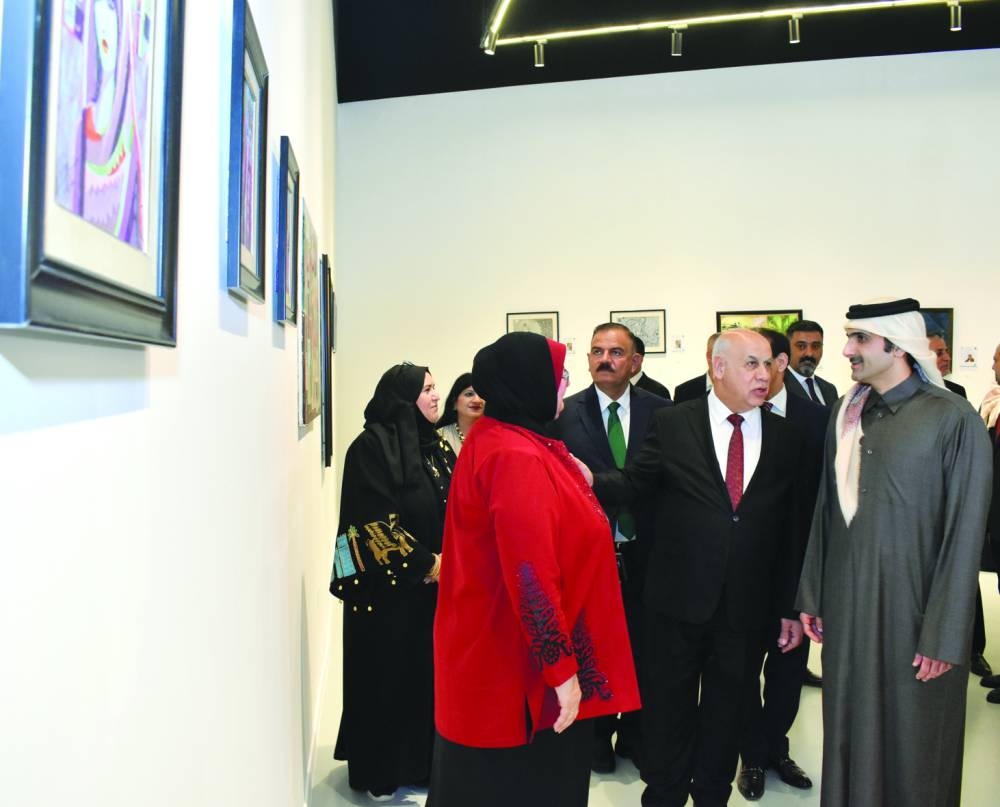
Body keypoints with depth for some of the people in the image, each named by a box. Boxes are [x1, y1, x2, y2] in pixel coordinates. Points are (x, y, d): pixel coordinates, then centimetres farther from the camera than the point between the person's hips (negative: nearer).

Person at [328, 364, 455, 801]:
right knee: (388, 674, 5)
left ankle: (421, 761, 27)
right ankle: (380, 770, 22)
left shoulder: (437, 445, 10)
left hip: (437, 583, 6)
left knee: (431, 671, 10)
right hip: (388, 585, -6)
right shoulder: (371, 446, -12)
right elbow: (374, 520, -16)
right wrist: (423, 563, -14)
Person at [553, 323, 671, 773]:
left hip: (645, 550, 1)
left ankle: (635, 735, 36)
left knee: (642, 647, 14)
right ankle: (597, 736, 34)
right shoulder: (565, 413, -4)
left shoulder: (660, 410, -1)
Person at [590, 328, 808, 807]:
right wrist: (587, 480, -23)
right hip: (678, 599, -2)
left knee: (727, 708, 17)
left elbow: (791, 530, 3)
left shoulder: (785, 439, 1)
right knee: (669, 707, 14)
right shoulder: (672, 424, -4)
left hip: (746, 605, 2)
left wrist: (790, 607, 5)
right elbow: (634, 485, -2)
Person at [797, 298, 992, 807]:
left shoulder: (953, 420, -11)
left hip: (911, 612, -4)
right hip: (845, 607, 5)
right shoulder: (845, 414, 5)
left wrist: (944, 637, -12)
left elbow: (964, 536, -11)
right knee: (850, 731, 15)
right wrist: (812, 596, 9)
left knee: (911, 742, 10)